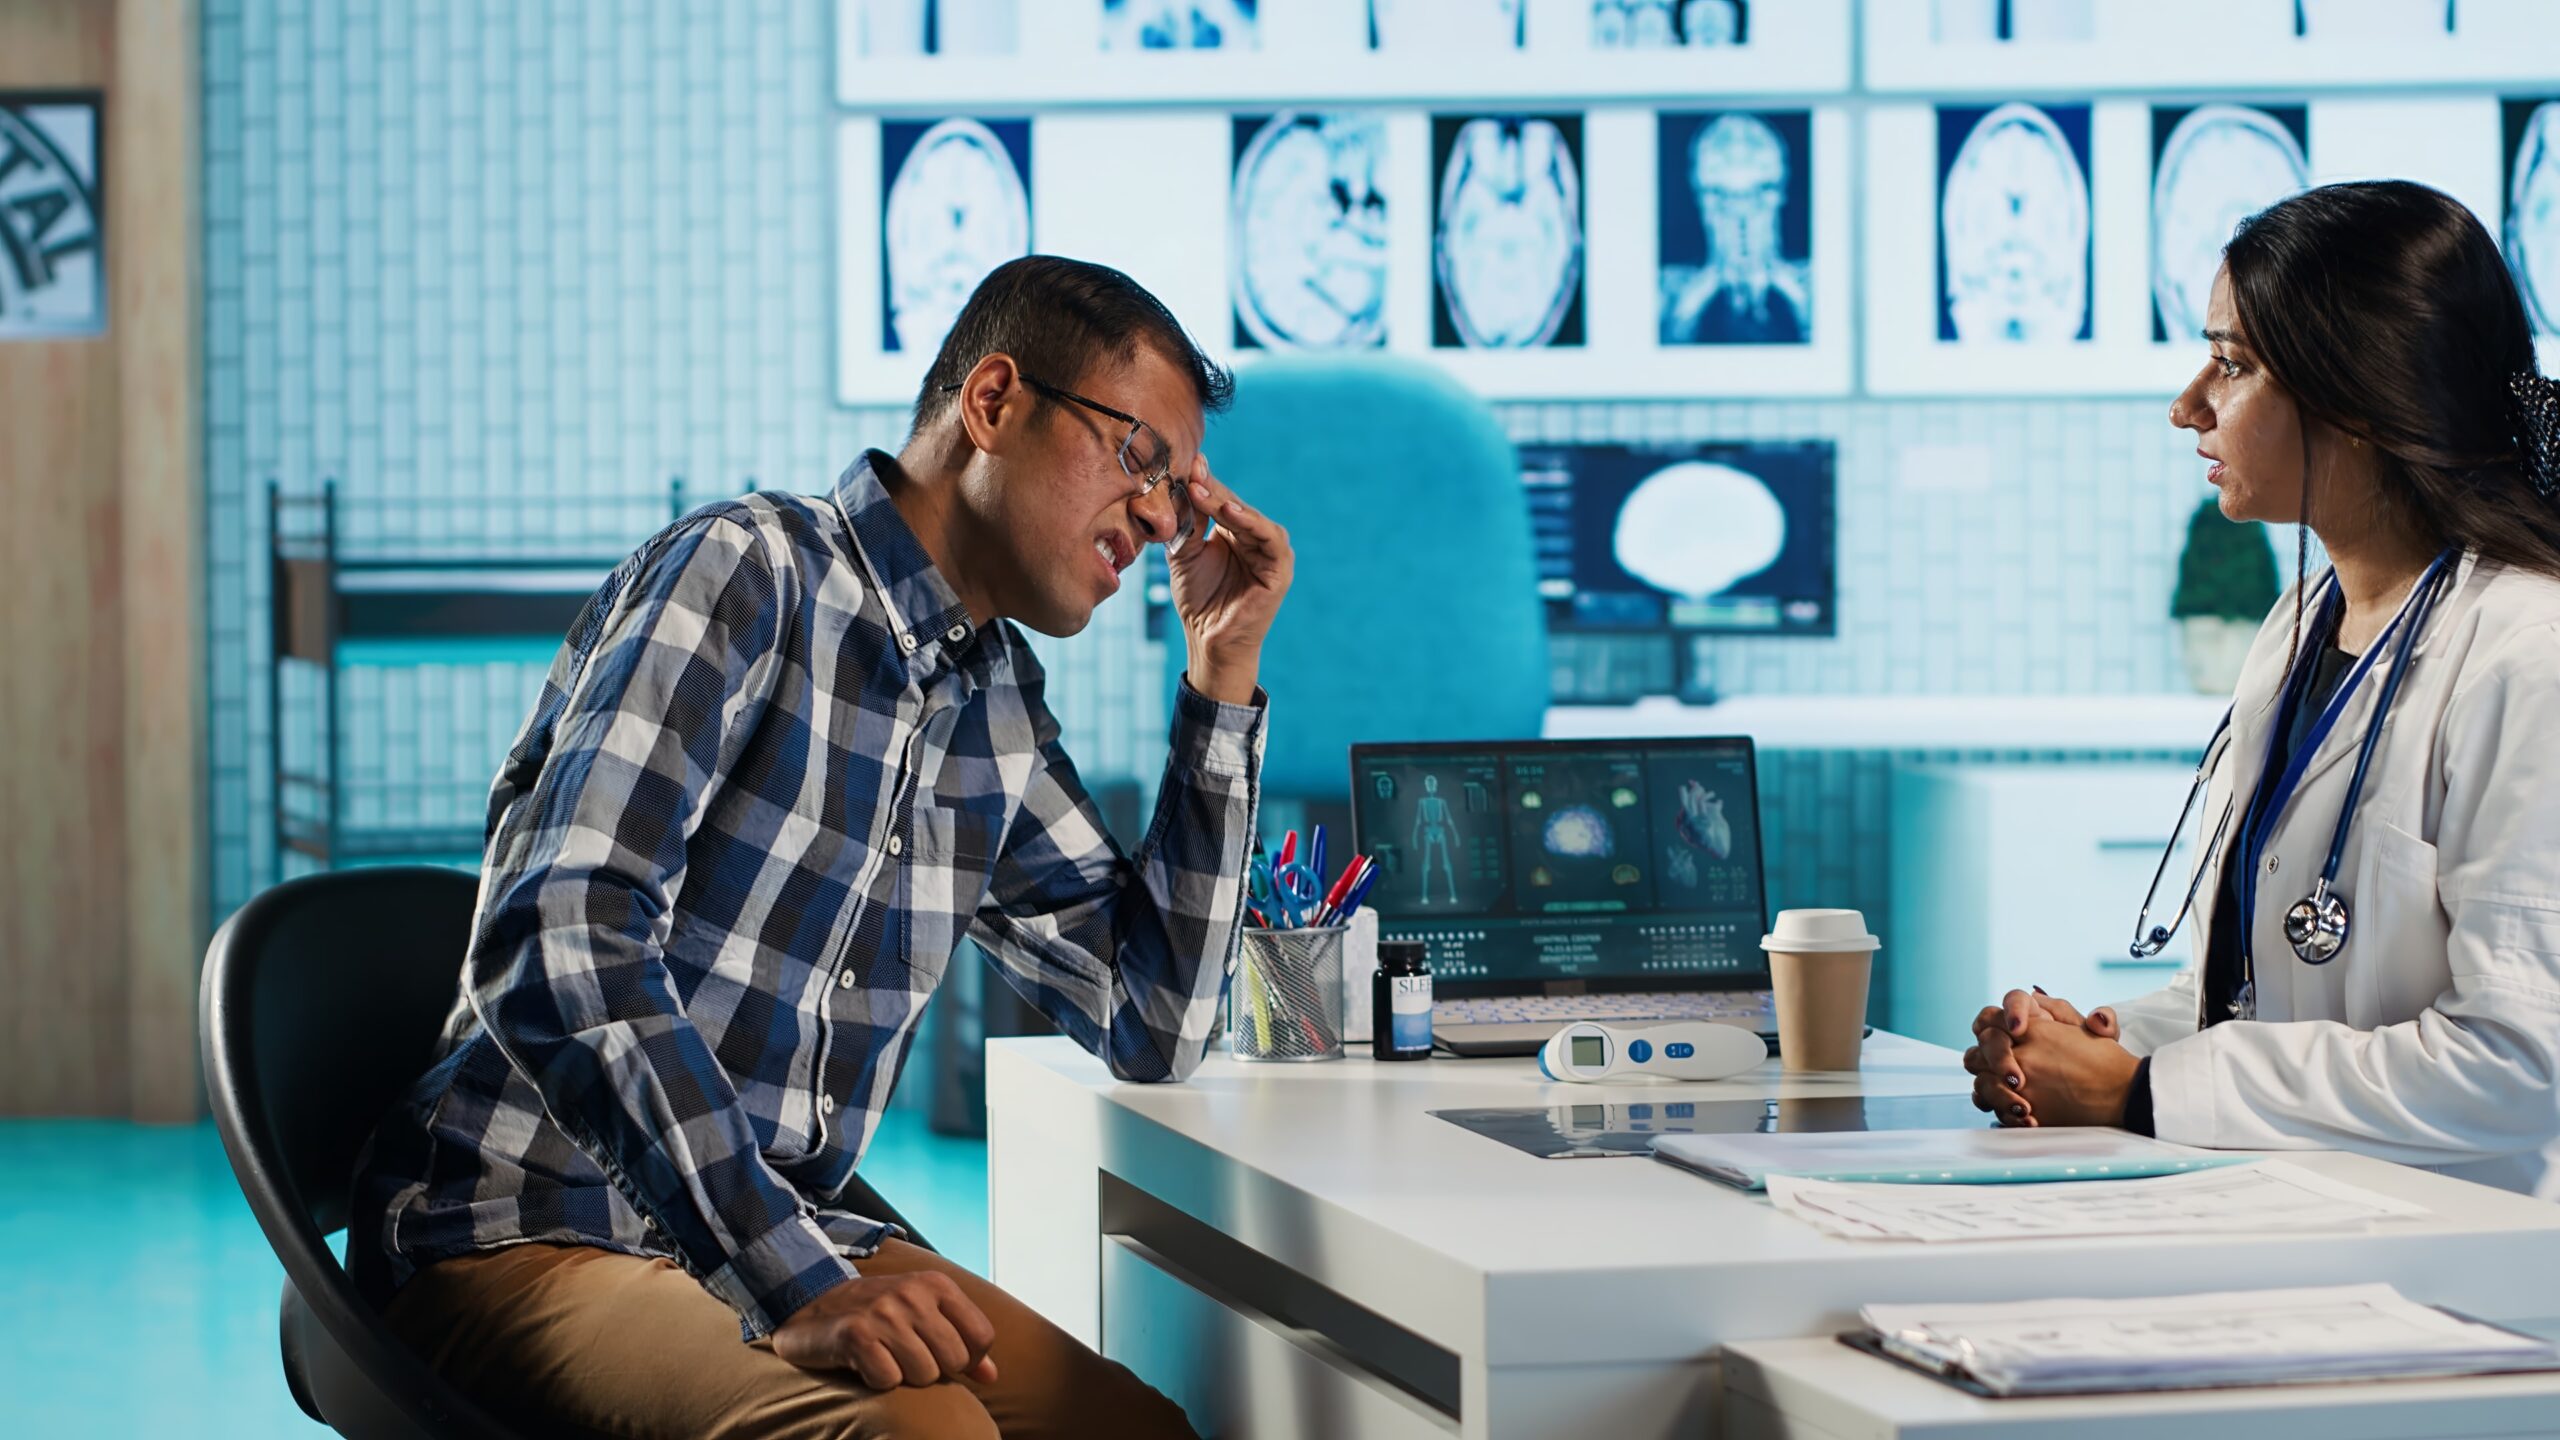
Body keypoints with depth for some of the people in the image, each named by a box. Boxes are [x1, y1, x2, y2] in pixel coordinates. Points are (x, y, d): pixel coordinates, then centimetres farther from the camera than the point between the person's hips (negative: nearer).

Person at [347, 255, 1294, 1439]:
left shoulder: (996, 703, 13)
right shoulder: (748, 574, -11)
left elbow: (1151, 1029, 16)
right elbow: (560, 947, -24)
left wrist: (1222, 678, 10)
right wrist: (793, 1290, -30)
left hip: (784, 1240, 8)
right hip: (529, 1243, -7)